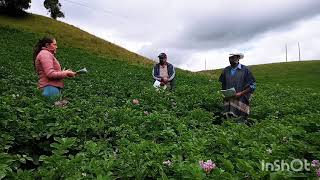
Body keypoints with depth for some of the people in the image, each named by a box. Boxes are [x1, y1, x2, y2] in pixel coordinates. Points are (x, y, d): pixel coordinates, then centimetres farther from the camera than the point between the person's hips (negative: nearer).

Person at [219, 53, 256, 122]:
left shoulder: (245, 70, -4)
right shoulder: (226, 70, 8)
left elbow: (252, 86, -4)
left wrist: (241, 93, -13)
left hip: (241, 103, -3)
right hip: (228, 102, 3)